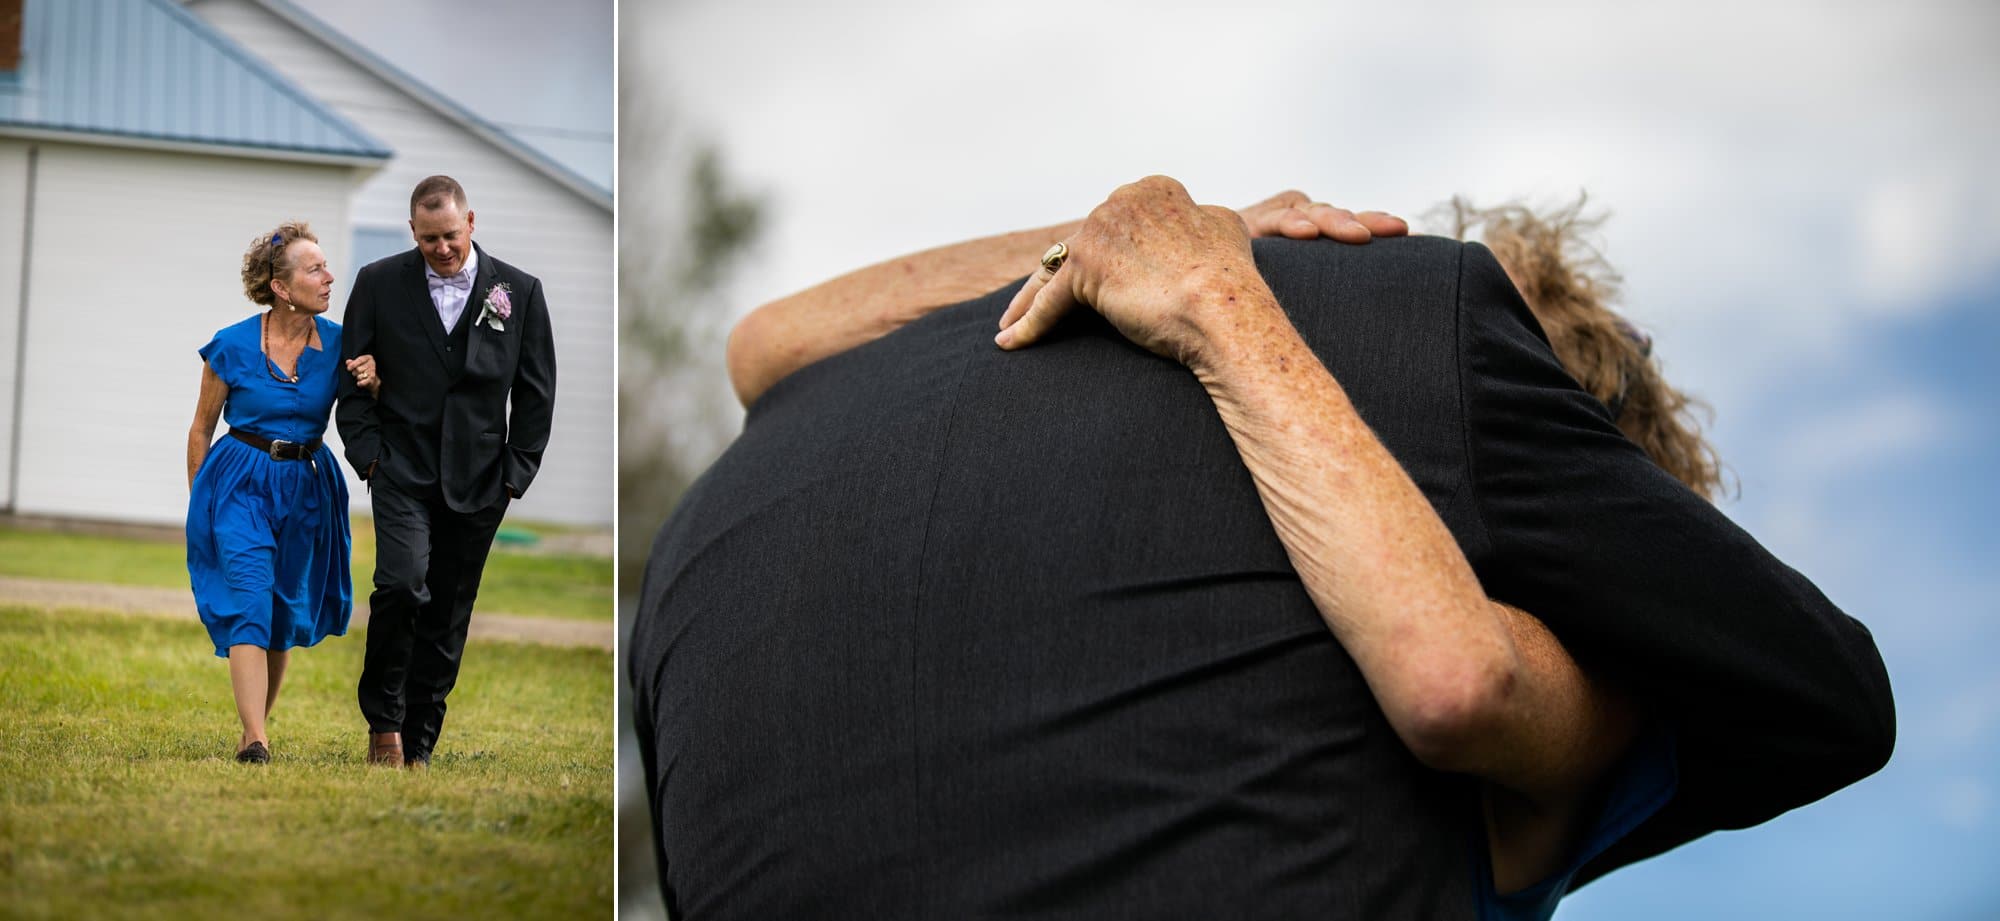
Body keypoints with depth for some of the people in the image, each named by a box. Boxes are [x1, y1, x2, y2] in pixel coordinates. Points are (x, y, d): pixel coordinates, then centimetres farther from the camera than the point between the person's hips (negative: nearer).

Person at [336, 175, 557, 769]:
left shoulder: (520, 291, 4)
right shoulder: (379, 283, 3)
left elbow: (537, 390, 7)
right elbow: (353, 378, 6)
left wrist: (516, 472, 1)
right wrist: (368, 453, -4)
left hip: (478, 481, 2)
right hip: (403, 471, -1)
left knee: (449, 615, 6)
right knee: (403, 585, -21)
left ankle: (418, 746, 15)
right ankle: (382, 718, -3)